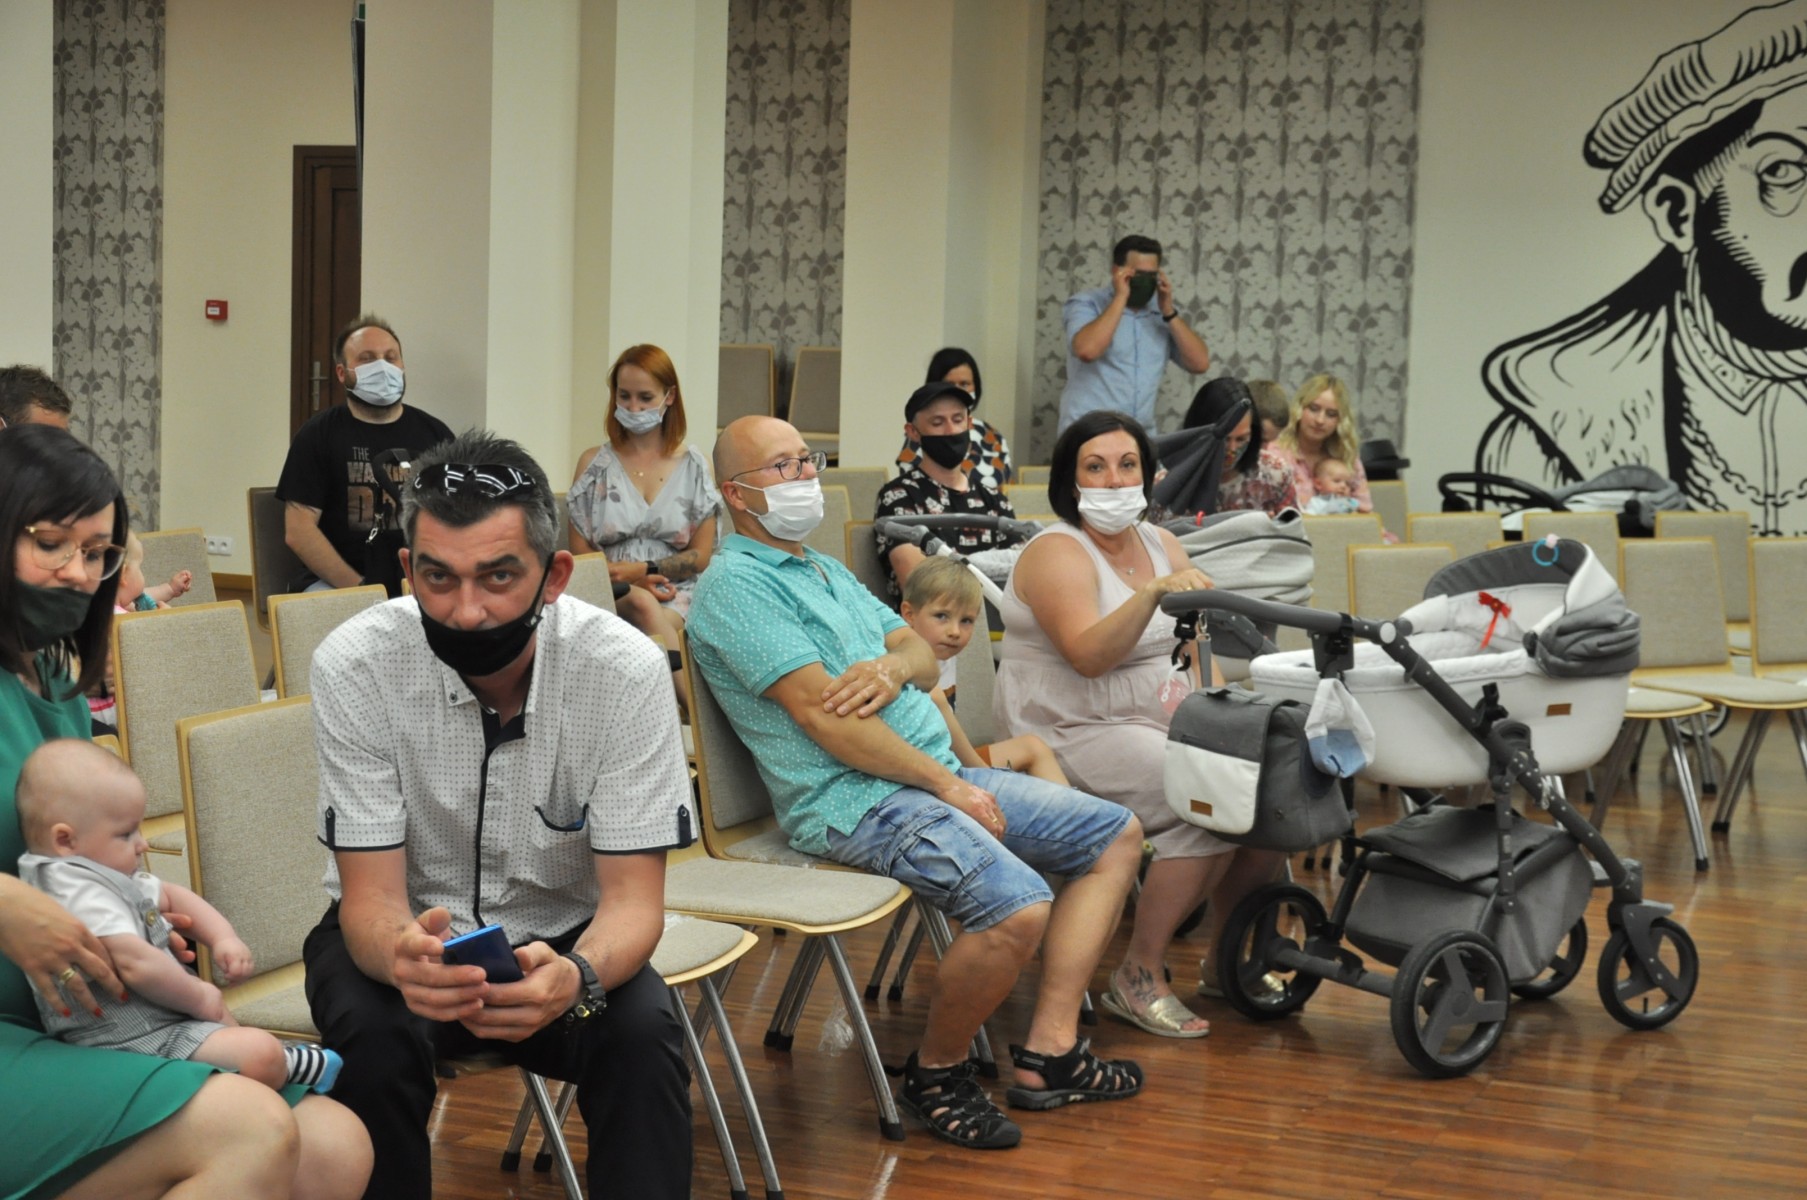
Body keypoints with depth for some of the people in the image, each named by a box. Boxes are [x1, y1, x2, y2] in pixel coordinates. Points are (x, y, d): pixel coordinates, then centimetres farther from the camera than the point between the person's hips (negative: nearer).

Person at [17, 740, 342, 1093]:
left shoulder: (108, 876, 11)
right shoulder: (81, 895, -23)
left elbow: (172, 896, 23)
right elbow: (137, 965, -34)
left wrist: (225, 938, 7)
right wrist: (199, 998, -18)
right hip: (138, 1038, -12)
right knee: (261, 1055, -25)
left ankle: (283, 1059, 25)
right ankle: (294, 1064, 6)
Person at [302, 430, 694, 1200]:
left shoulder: (625, 669, -21)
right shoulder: (353, 666, -21)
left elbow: (633, 898, -19)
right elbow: (371, 897, -19)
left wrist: (579, 976, -44)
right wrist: (404, 957, -45)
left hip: (560, 933, 0)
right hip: (408, 928, 0)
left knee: (643, 1033, -30)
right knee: (372, 1037, -31)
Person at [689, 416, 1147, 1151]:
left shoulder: (830, 572, 22)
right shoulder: (736, 586, -9)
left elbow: (923, 656, 18)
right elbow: (821, 713, -17)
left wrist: (894, 665, -9)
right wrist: (950, 788, -15)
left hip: (939, 773, 10)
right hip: (854, 798, -10)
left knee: (1116, 836, 8)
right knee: (1018, 910, -30)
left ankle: (1049, 1051, 4)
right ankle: (936, 1071, -4)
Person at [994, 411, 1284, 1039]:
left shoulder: (1162, 544, 13)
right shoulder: (1056, 553, -11)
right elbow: (1088, 656, -26)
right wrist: (1153, 592, -38)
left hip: (1164, 720, 7)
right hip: (1076, 734, -7)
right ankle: (1139, 978, -15)